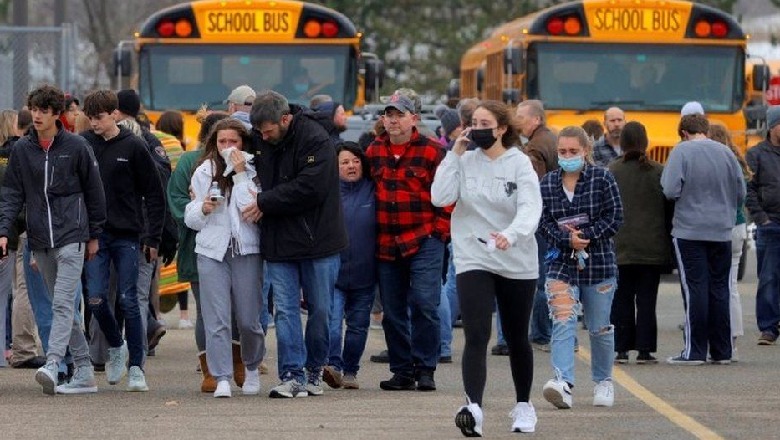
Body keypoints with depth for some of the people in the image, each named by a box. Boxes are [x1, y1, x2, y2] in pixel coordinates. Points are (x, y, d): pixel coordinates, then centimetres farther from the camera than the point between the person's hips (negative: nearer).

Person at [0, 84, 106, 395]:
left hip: (71, 235, -5)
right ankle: (84, 372, 13)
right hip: (40, 241, 5)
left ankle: (52, 364, -29)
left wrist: (94, 235, 6)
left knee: (63, 303, -16)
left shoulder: (76, 147, -1)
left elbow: (94, 192, 5)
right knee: (61, 305, 8)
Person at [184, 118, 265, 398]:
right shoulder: (203, 172, 9)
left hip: (247, 249, -2)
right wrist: (203, 209, -9)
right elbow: (190, 218, 13)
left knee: (249, 319, 3)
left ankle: (252, 368, 28)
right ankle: (222, 378, -8)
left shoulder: (253, 171, 1)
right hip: (212, 249, 2)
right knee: (216, 319, -7)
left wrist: (241, 174, -12)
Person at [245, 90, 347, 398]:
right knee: (285, 310, -2)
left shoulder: (315, 139, -14)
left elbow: (310, 188, -21)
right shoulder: (261, 140, 5)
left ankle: (315, 369, 21)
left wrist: (265, 202, -17)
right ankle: (292, 376, -4)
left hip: (317, 242, -4)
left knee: (320, 309, 6)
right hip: (278, 242, 4)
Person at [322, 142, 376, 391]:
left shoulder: (373, 191, 3)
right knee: (332, 319, -17)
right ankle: (333, 364, -23)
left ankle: (350, 370, 19)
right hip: (333, 270, -2)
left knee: (358, 324, 9)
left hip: (364, 274, 2)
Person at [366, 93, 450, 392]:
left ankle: (425, 369, -2)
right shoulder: (373, 152, 10)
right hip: (387, 244, 5)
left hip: (424, 242, -5)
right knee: (392, 311, 7)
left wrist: (440, 230, -6)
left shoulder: (432, 151, -3)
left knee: (424, 303, -11)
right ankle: (402, 371, 15)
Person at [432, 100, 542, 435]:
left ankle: (524, 405, 33)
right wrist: (455, 154, -10)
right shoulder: (465, 162, 2)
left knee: (517, 339, 14)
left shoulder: (519, 164, -6)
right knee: (476, 336, -16)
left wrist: (511, 234, -38)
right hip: (473, 260, 0)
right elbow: (440, 197, -10)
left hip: (517, 263, 0)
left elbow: (530, 209, -19)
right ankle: (473, 407, -29)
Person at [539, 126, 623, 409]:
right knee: (562, 323, -16)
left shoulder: (602, 179, -1)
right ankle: (563, 383, -28)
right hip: (561, 263, 1)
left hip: (599, 263, -1)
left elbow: (614, 218, -5)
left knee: (599, 328, 11)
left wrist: (585, 236, -15)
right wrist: (568, 240, -16)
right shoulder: (547, 183, 5)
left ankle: (603, 381, 30)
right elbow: (543, 222, 1)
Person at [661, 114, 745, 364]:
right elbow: (741, 193, 9)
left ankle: (695, 351, -2)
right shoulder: (725, 152, 4)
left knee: (695, 289, -1)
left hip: (689, 231, -4)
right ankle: (722, 351, 13)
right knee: (719, 288, 10)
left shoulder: (682, 151, -8)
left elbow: (671, 191, -14)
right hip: (722, 231, 4)